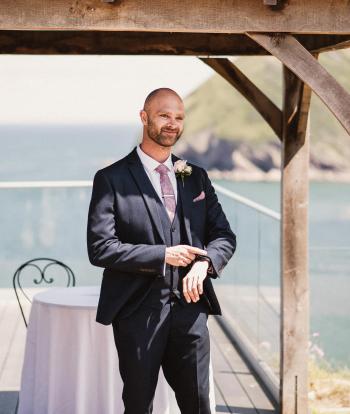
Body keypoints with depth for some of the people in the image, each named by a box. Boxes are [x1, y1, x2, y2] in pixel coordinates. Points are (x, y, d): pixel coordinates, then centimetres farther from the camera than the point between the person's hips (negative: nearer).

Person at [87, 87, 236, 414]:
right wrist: (163, 256, -16)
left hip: (190, 305, 4)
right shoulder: (111, 179, -4)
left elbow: (224, 236, 10)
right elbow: (100, 248, -11)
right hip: (138, 310, -4)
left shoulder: (197, 178, 11)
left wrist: (205, 262, -12)